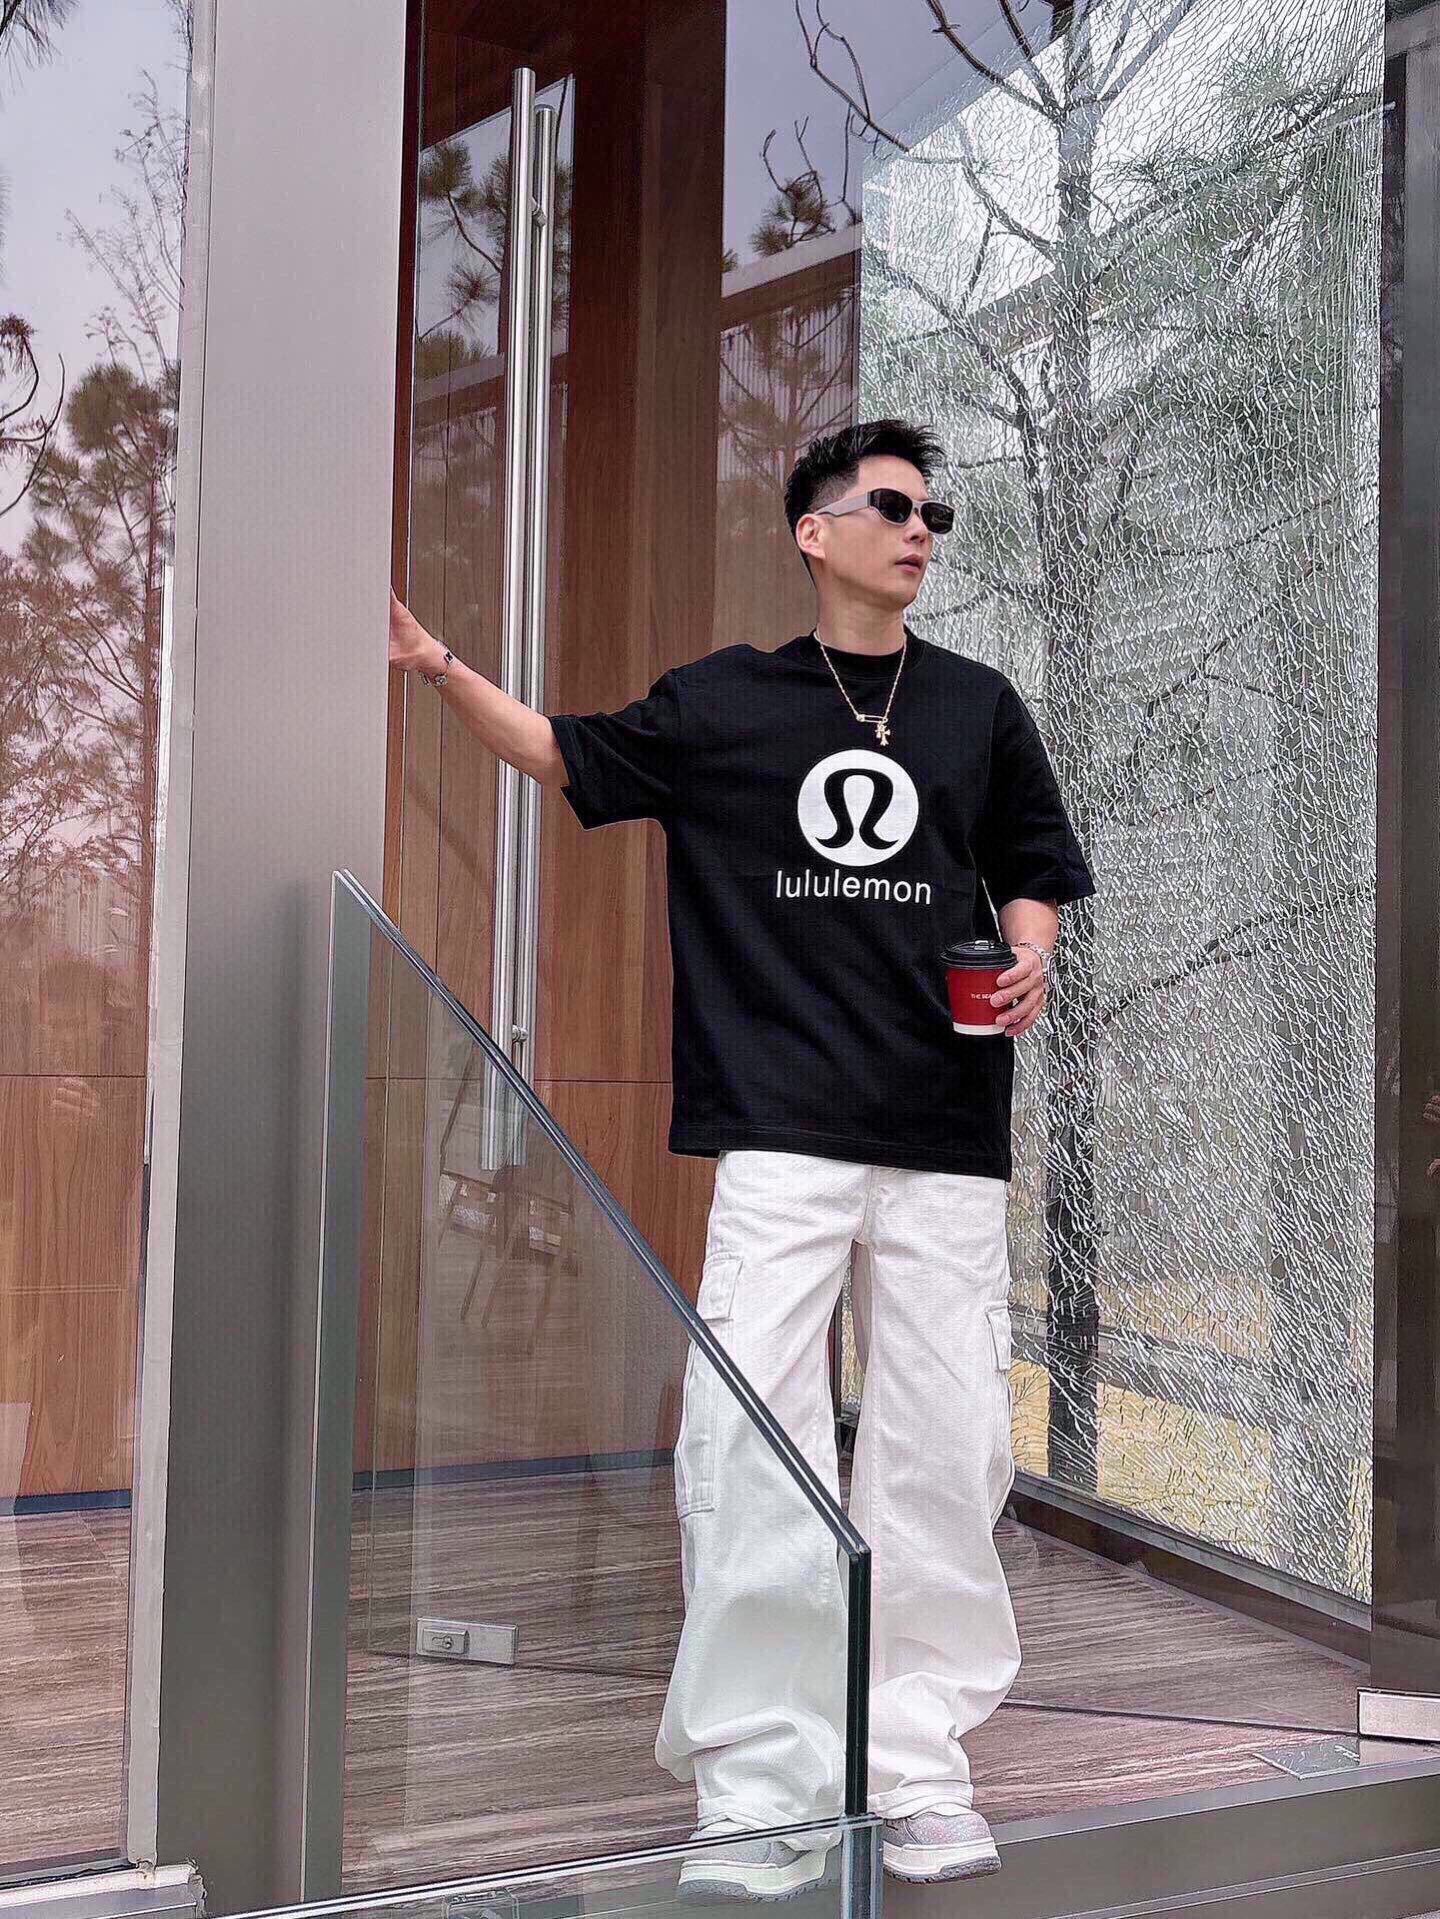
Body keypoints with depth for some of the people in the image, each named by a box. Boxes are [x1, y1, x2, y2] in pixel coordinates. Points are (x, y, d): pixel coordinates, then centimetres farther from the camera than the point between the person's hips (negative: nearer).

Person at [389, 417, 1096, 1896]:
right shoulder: (724, 699, 9)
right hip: (779, 1132, -2)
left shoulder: (979, 706, 14)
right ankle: (757, 1789, 1)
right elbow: (571, 760, 18)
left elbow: (1031, 874, 20)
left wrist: (1029, 959, -1)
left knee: (943, 1453, 2)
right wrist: (441, 668, 5)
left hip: (946, 1135, 2)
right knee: (750, 1448, -10)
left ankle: (916, 1772, 15)